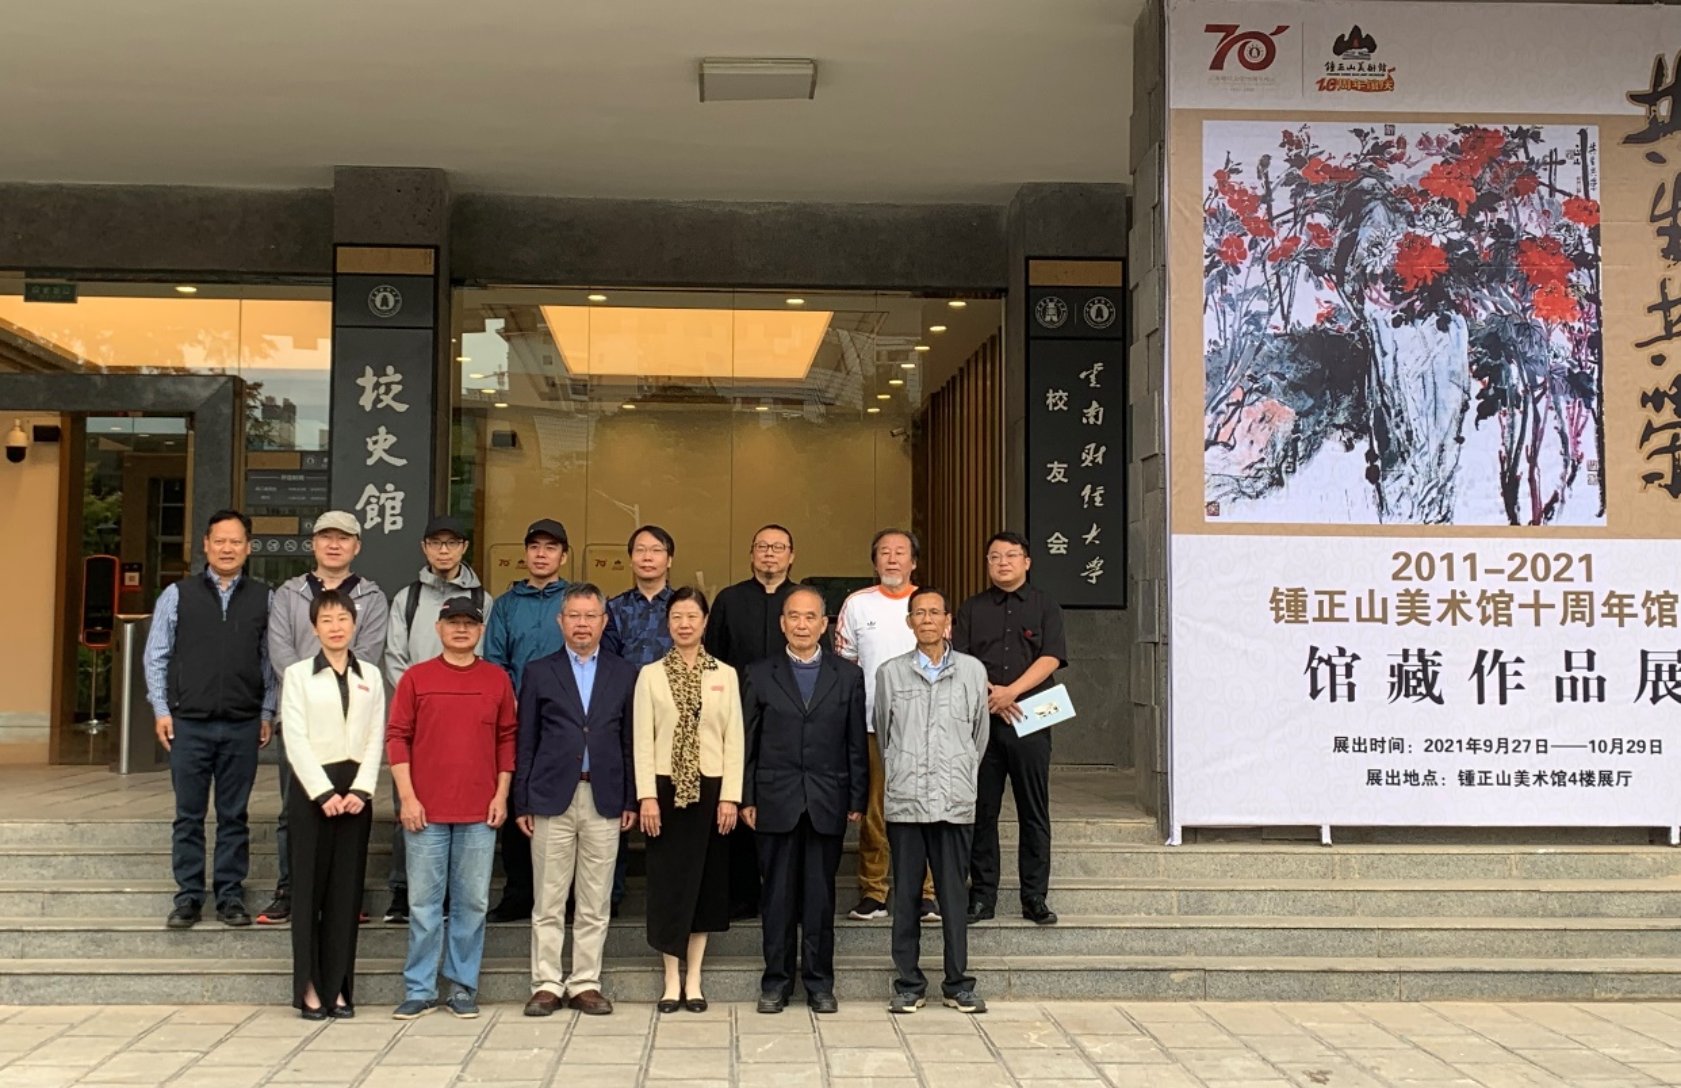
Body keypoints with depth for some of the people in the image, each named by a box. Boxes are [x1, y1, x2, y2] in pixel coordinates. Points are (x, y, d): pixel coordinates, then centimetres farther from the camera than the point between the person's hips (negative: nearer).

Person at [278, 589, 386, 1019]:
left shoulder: (370, 676, 10)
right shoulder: (298, 674, 3)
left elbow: (375, 738, 5)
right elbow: (295, 740, -4)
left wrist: (361, 790, -8)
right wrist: (324, 792, -12)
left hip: (355, 791, 2)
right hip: (312, 787, -2)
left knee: (347, 888, 3)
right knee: (309, 885, -1)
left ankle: (338, 987, 9)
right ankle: (309, 986, 6)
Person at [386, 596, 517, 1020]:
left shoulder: (497, 680, 7)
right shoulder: (416, 678, 3)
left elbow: (508, 738, 9)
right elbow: (397, 737, 1)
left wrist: (502, 794, 1)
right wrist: (407, 797, -6)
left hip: (480, 812, 1)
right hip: (426, 811, -1)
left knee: (473, 902, 5)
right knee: (423, 903, 3)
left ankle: (463, 988, 16)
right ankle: (420, 990, 13)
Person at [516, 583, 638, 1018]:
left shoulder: (624, 675, 9)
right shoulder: (539, 672, 6)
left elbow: (630, 742, 8)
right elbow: (525, 742, 5)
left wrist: (630, 800, 2)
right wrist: (522, 802, 0)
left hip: (604, 800, 1)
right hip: (552, 798, -1)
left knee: (595, 904, 5)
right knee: (548, 903, 3)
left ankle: (586, 983, 14)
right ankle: (547, 984, 11)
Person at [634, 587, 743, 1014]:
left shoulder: (725, 675, 5)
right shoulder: (651, 674, 3)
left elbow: (734, 739, 3)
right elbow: (643, 739, -1)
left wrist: (730, 796, -4)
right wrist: (647, 796, -8)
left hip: (710, 788, 1)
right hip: (666, 787, -1)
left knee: (705, 881, 5)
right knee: (668, 880, 1)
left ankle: (694, 980, 14)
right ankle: (672, 980, 10)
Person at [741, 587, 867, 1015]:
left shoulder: (848, 675, 6)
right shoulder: (759, 675, 6)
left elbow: (857, 744, 6)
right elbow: (747, 742, 5)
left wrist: (857, 800, 1)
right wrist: (745, 798, 0)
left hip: (827, 804, 0)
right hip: (776, 803, 0)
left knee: (821, 896, 5)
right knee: (778, 895, 5)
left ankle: (820, 982, 15)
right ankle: (776, 981, 15)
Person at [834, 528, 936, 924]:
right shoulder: (857, 604, 6)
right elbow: (842, 663, 11)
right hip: (871, 723, 0)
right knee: (872, 810, 3)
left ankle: (925, 892, 9)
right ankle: (872, 894, 10)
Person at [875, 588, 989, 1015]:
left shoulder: (973, 671, 6)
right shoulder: (890, 672, 6)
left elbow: (979, 735, 14)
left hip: (954, 802, 0)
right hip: (904, 802, 0)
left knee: (953, 895, 3)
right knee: (905, 895, 4)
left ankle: (959, 984, 13)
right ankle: (908, 985, 13)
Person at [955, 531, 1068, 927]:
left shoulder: (1045, 608, 8)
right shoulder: (972, 609, 12)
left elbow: (1050, 659, -4)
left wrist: (1011, 691, -16)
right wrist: (990, 693, -13)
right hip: (981, 719, 1)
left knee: (1034, 812, 2)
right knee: (982, 810, 4)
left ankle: (1035, 898, 9)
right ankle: (982, 896, 11)